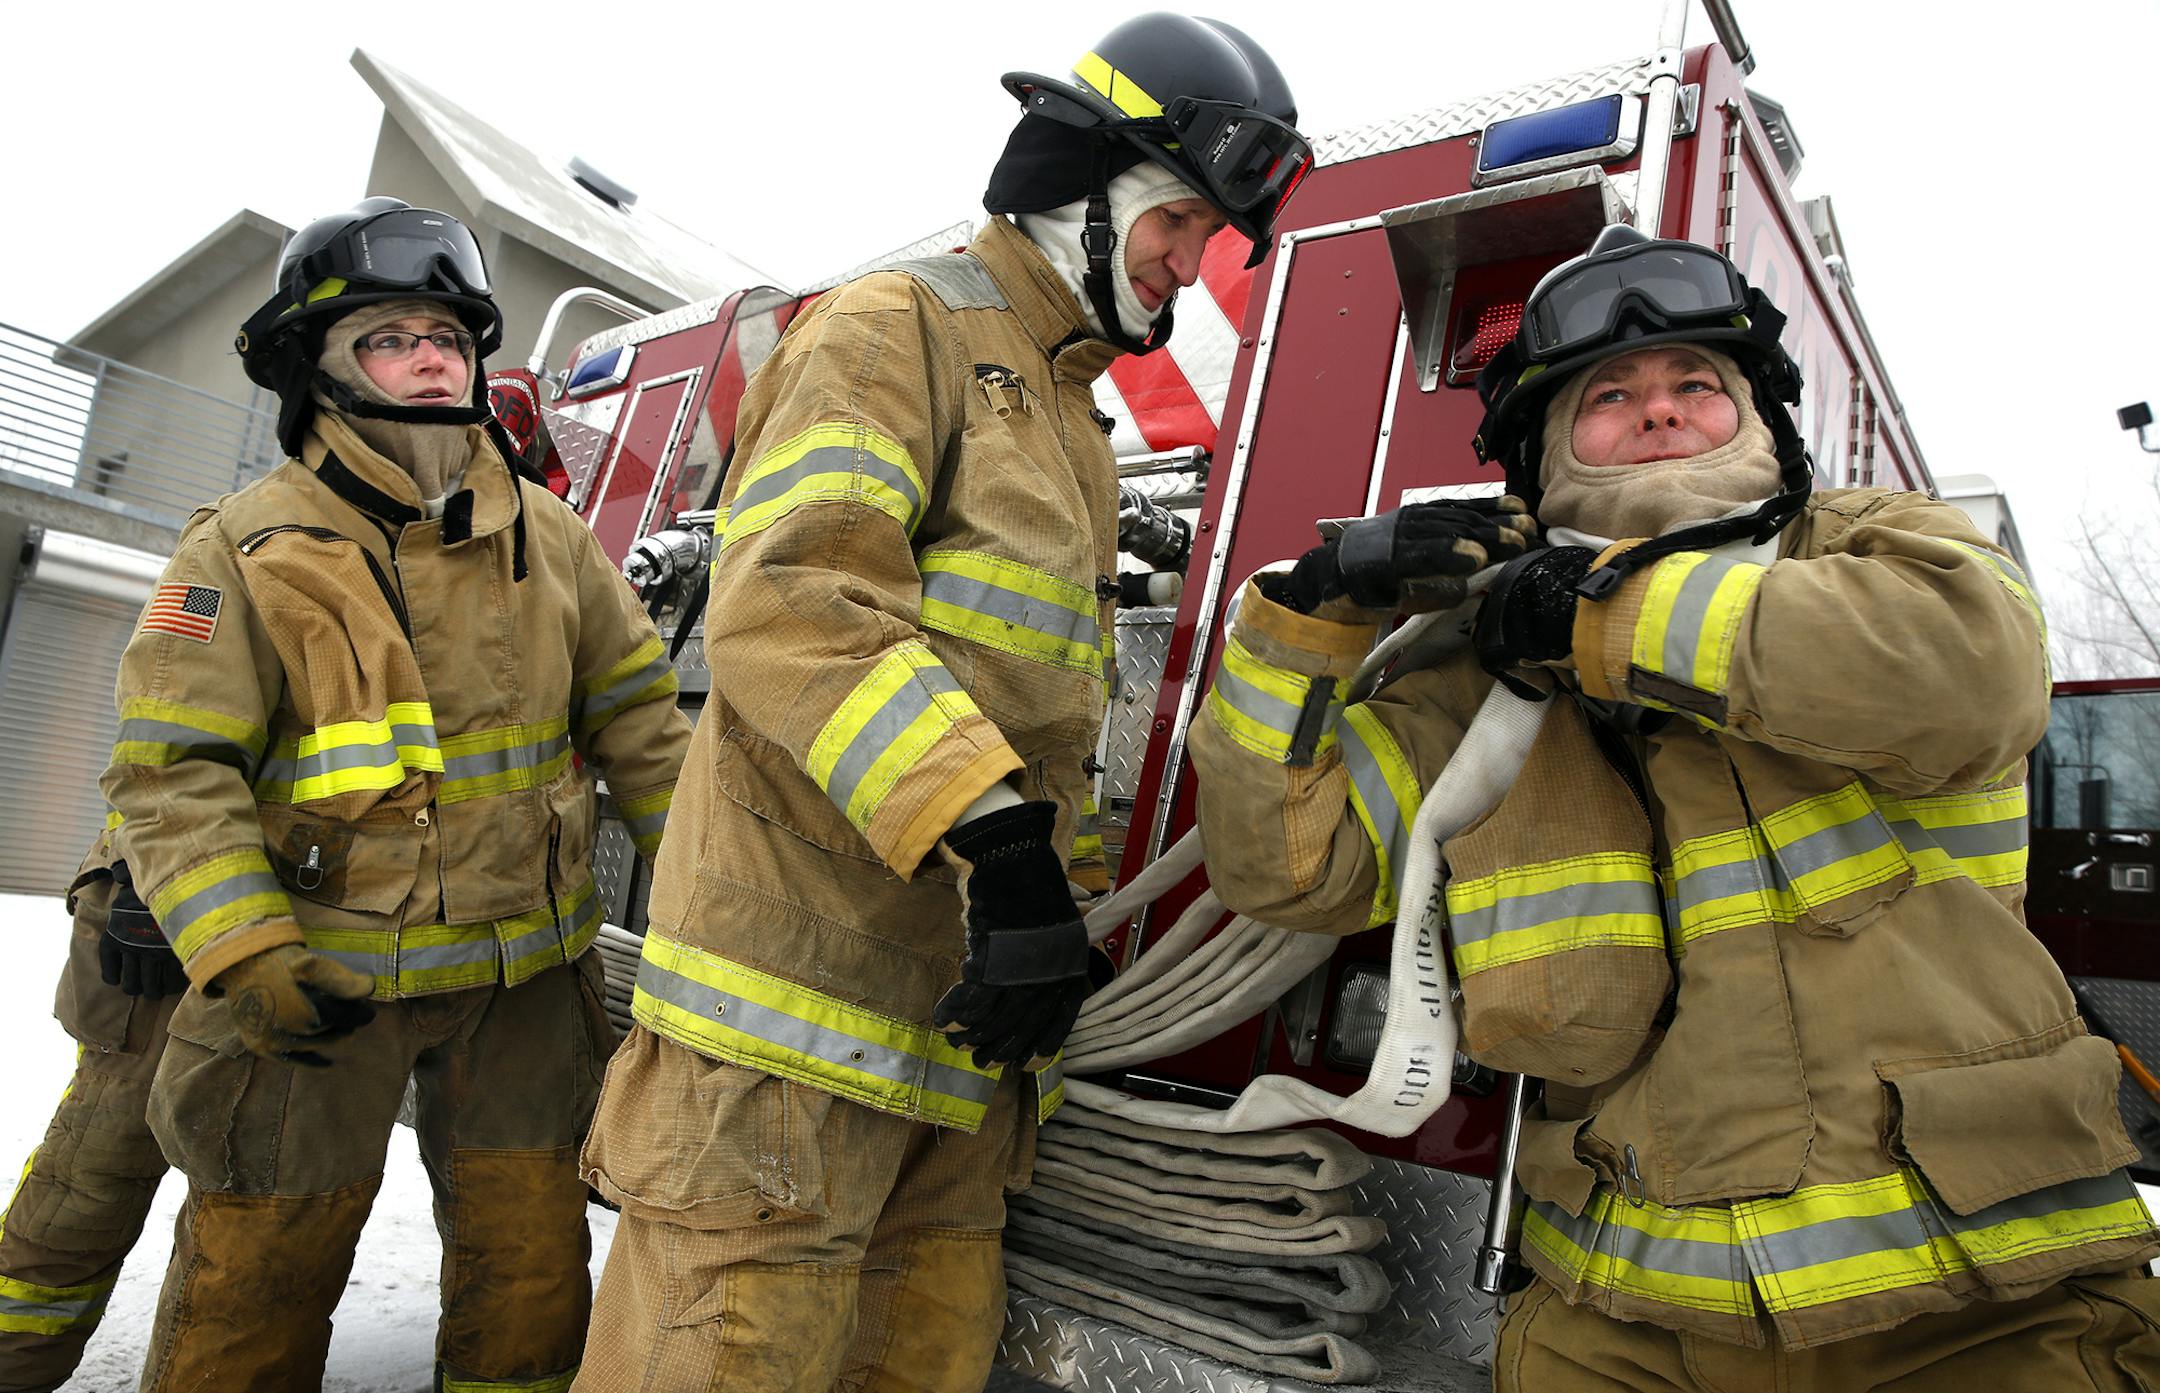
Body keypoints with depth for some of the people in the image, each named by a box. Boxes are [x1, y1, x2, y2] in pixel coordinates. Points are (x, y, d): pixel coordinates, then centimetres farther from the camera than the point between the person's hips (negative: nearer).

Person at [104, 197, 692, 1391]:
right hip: (320, 978, -2)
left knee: (531, 1273, 12)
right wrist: (244, 956, -19)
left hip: (526, 976, 3)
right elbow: (174, 770, -8)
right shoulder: (246, 549, -5)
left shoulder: (547, 535, 5)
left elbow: (637, 718, 6)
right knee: (256, 1286, 11)